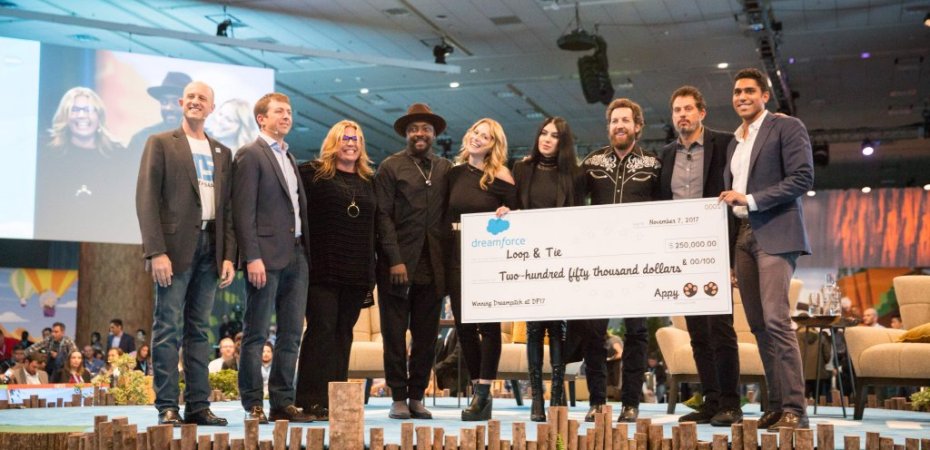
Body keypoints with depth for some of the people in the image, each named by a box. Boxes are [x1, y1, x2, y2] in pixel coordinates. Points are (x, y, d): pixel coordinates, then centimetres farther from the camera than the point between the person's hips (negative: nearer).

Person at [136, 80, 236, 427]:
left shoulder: (222, 153, 18)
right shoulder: (161, 143, 5)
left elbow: (227, 207, 15)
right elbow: (146, 199, -3)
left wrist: (229, 255, 4)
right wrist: (156, 252, -13)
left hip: (210, 247, 4)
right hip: (175, 246, -4)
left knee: (199, 330, 6)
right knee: (168, 329, -5)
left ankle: (198, 405, 9)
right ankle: (167, 407, -1)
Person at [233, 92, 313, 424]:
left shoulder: (289, 158, 22)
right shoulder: (250, 155, -3)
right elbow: (244, 210, -11)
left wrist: (305, 252, 12)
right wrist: (252, 257, -18)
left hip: (296, 256, 8)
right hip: (267, 256, -8)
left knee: (291, 334, 7)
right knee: (256, 335, -2)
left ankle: (283, 402, 13)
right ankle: (253, 405, 4)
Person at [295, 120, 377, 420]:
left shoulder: (368, 181, 15)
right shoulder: (313, 173, 1)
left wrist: (371, 270, 13)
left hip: (357, 272, 5)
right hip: (323, 268, -5)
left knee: (343, 333, 8)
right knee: (321, 330, -6)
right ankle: (312, 400, -2)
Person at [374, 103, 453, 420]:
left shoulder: (445, 169, 11)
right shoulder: (391, 167, 1)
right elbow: (384, 216, -5)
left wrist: (448, 261, 2)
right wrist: (395, 260, -12)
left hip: (433, 264, 3)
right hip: (398, 263, -3)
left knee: (426, 335, 6)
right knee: (395, 334, 2)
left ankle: (417, 396, 15)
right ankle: (399, 398, 10)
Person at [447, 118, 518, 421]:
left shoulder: (499, 176, -2)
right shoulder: (455, 173, 11)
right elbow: (447, 214, 16)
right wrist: (450, 239, 3)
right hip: (457, 256, 5)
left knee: (487, 323, -3)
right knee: (463, 324, 5)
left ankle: (483, 395, 0)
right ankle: (478, 391, 16)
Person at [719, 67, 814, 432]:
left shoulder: (787, 127, 0)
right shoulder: (735, 142, 21)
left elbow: (803, 178, -11)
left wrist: (751, 199, -15)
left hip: (775, 235, -7)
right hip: (743, 237, 8)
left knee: (776, 320, -16)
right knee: (758, 325, 5)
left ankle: (794, 408, -13)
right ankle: (775, 404, 10)